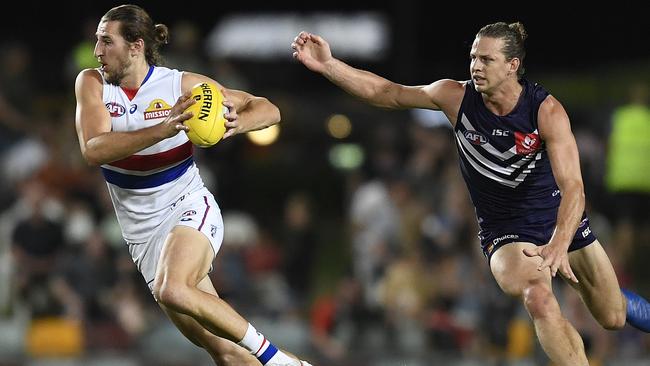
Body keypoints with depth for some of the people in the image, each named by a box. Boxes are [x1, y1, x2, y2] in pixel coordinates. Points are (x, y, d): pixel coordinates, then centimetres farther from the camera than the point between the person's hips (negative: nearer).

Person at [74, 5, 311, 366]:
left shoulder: (180, 84, -8)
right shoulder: (92, 83, -3)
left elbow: (268, 110, -3)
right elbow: (93, 150, -20)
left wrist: (237, 124, -27)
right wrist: (163, 130, -32)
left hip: (188, 209, -4)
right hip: (143, 233, 4)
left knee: (171, 291, -35)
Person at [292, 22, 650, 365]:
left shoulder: (547, 111, -22)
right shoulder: (456, 96, -15)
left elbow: (573, 188, -30)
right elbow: (386, 93, -8)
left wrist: (559, 246, -46)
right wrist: (327, 65, -20)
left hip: (562, 222, 0)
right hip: (506, 232, 0)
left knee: (613, 319, 11)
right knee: (539, 300, -32)